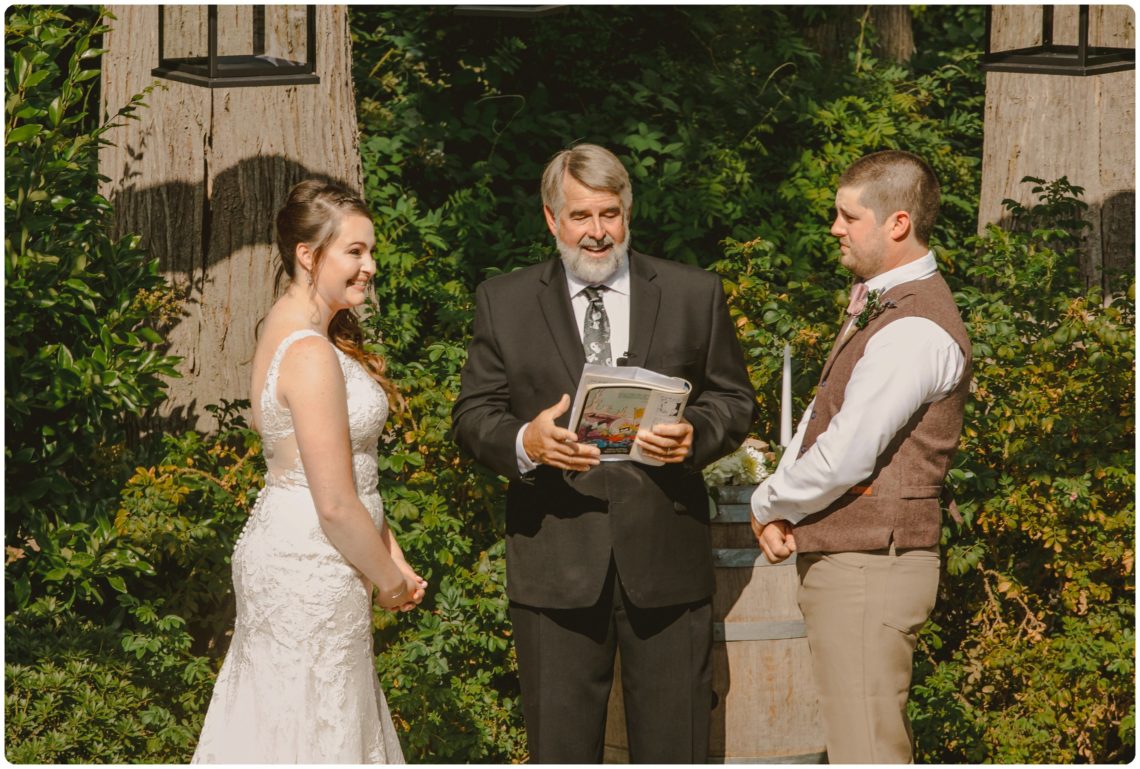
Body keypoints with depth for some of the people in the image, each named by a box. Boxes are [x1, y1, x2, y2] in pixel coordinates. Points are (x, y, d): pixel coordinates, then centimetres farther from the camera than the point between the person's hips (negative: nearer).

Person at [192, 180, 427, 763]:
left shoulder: (286, 326, 9)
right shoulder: (312, 355, -22)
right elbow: (336, 506, -22)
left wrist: (390, 558, 10)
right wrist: (389, 581, -7)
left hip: (280, 548, 10)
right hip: (312, 567, -10)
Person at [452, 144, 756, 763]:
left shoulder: (695, 294, 8)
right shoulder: (504, 303, 7)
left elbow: (734, 399, 10)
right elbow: (473, 415, 5)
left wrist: (697, 435, -13)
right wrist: (524, 441, -17)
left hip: (666, 556, 0)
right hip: (555, 564, 0)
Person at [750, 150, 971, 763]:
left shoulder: (916, 330, -19)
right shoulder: (871, 306, 15)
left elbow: (844, 459, -21)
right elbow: (820, 418, 17)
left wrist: (767, 504, -4)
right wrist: (780, 511, 2)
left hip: (869, 570, -10)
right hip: (837, 560, 10)